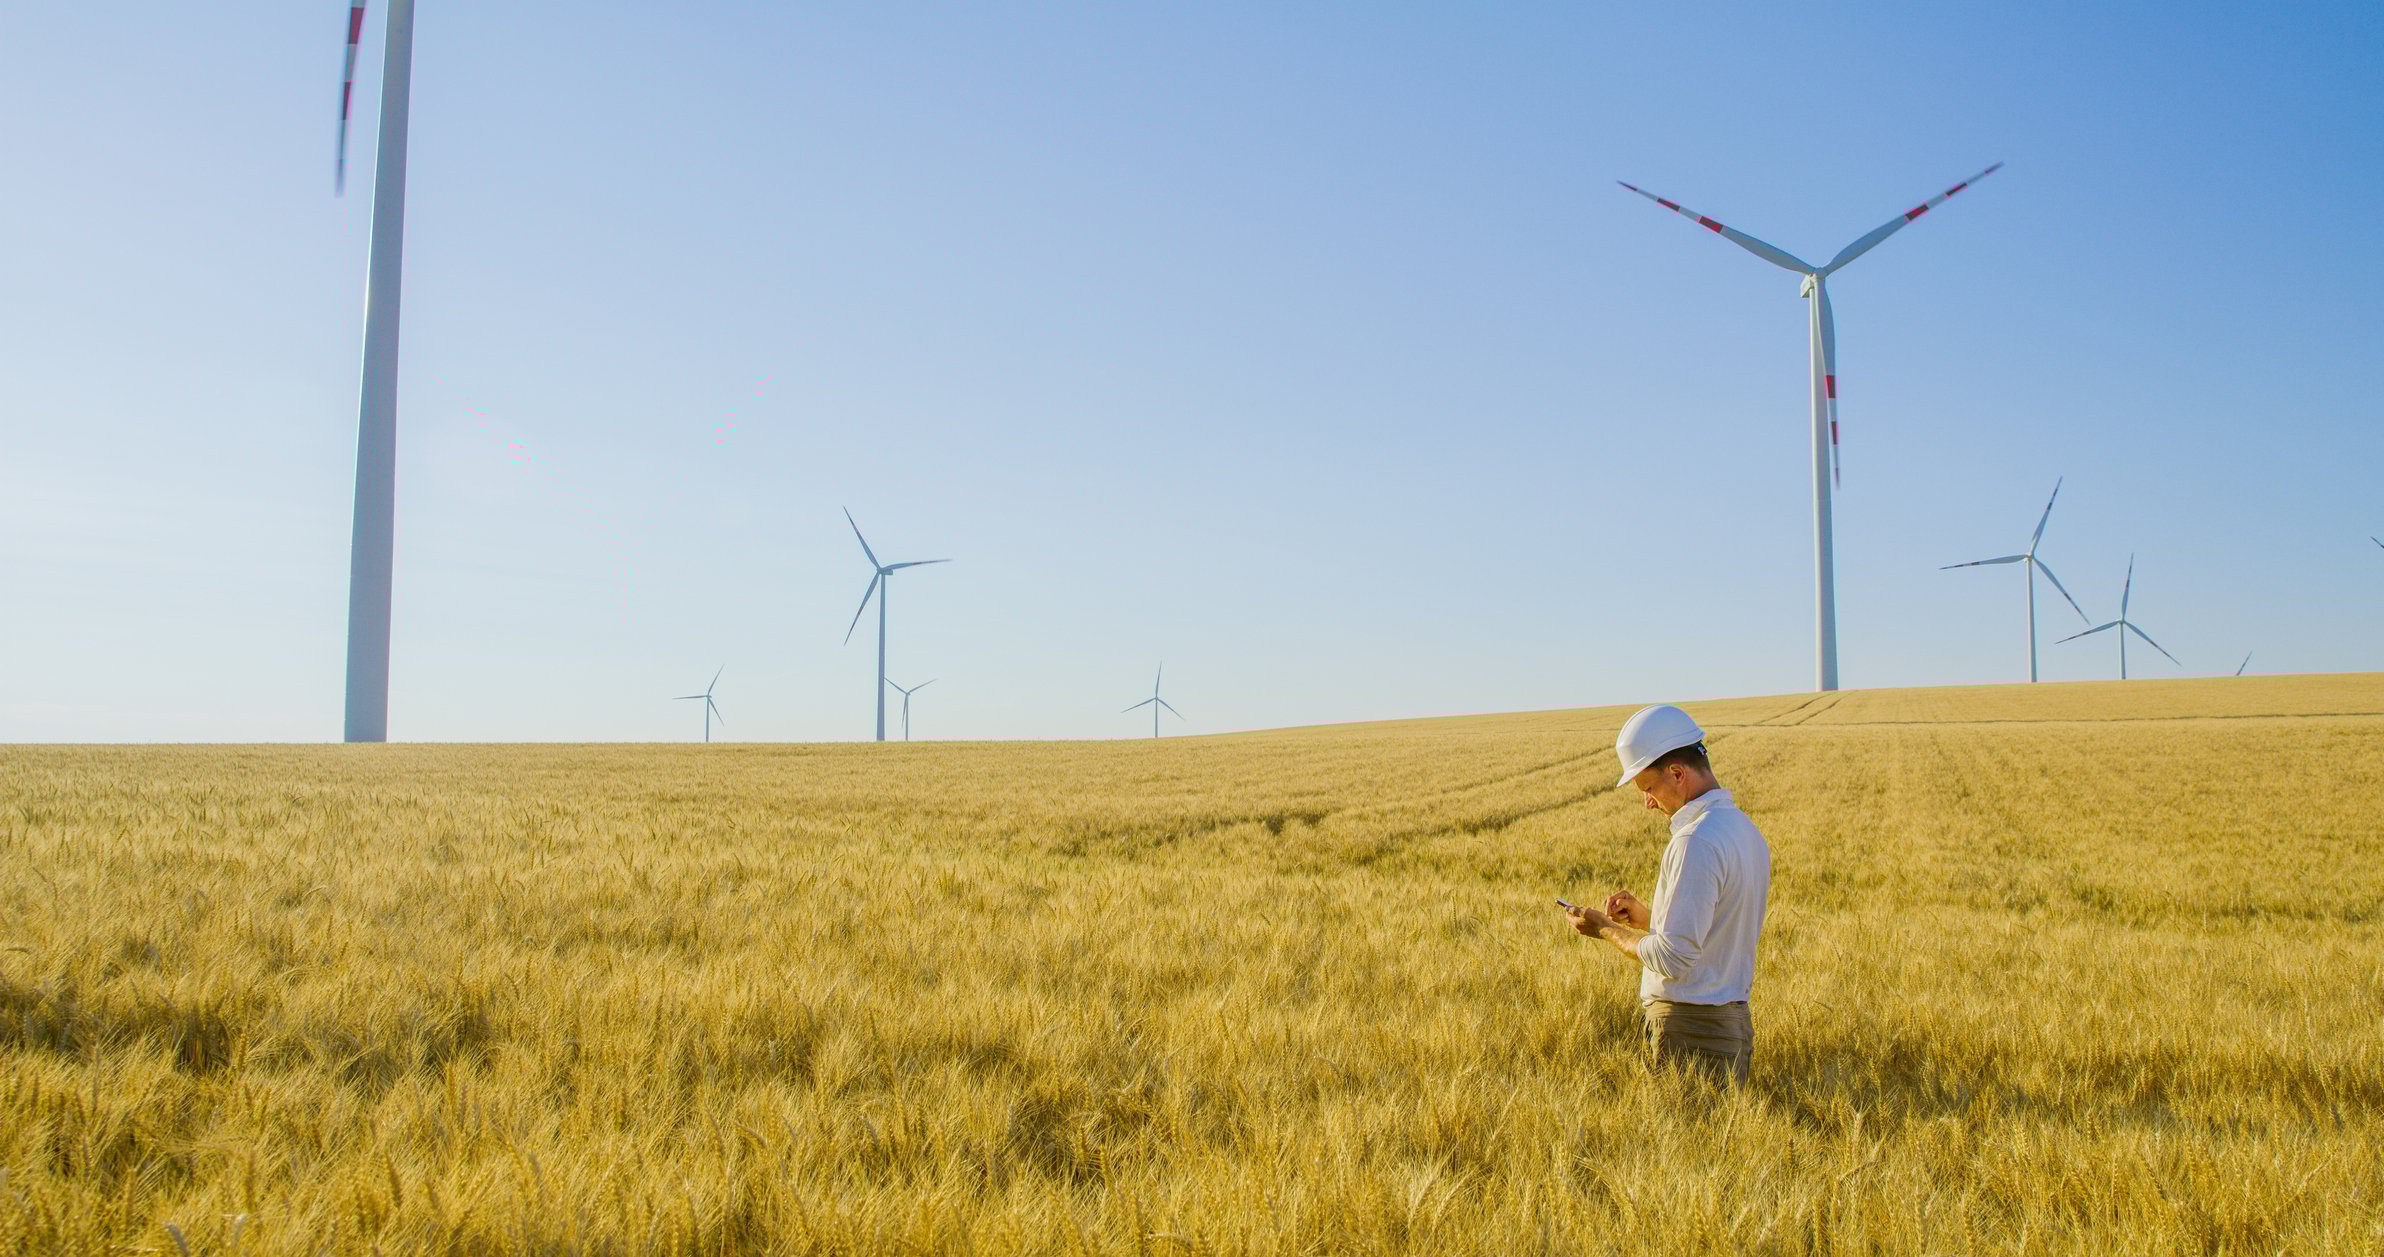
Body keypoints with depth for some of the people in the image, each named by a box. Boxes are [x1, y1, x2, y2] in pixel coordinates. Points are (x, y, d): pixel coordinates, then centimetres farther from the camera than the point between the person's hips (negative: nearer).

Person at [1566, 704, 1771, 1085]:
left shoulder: (1696, 842, -18)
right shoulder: (1746, 830, 13)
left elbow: (1673, 958, -20)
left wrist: (1605, 929, -6)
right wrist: (1643, 916, 14)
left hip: (1688, 1031, -9)